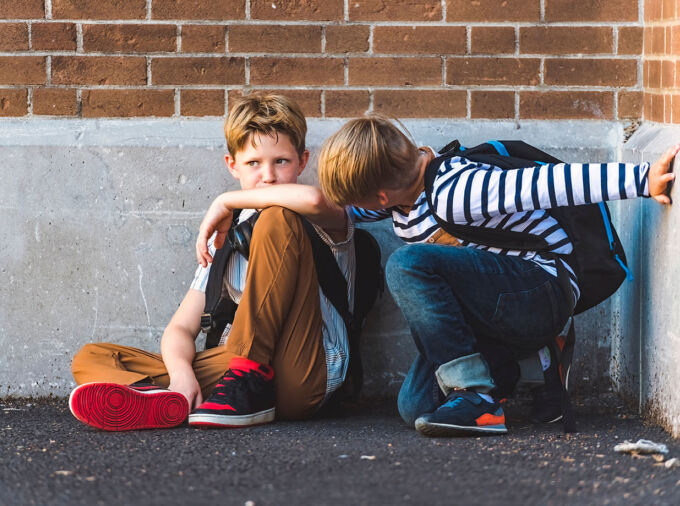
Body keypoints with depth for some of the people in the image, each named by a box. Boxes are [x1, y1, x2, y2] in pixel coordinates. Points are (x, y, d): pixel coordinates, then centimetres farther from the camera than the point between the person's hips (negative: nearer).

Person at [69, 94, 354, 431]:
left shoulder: (324, 220, 6)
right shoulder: (226, 238, 21)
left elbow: (313, 199, -23)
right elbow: (181, 329, 12)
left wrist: (227, 201, -6)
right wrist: (182, 373, -14)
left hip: (303, 375, -5)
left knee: (278, 220, -18)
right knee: (91, 358, -3)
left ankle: (249, 380, -23)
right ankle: (172, 401, -41)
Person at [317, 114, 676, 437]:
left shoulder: (453, 193, -22)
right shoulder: (402, 183, 6)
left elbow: (551, 182, -29)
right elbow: (339, 213, 31)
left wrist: (643, 179, -34)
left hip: (541, 292, -9)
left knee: (406, 265, -29)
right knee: (415, 407, -1)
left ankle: (475, 398, -29)